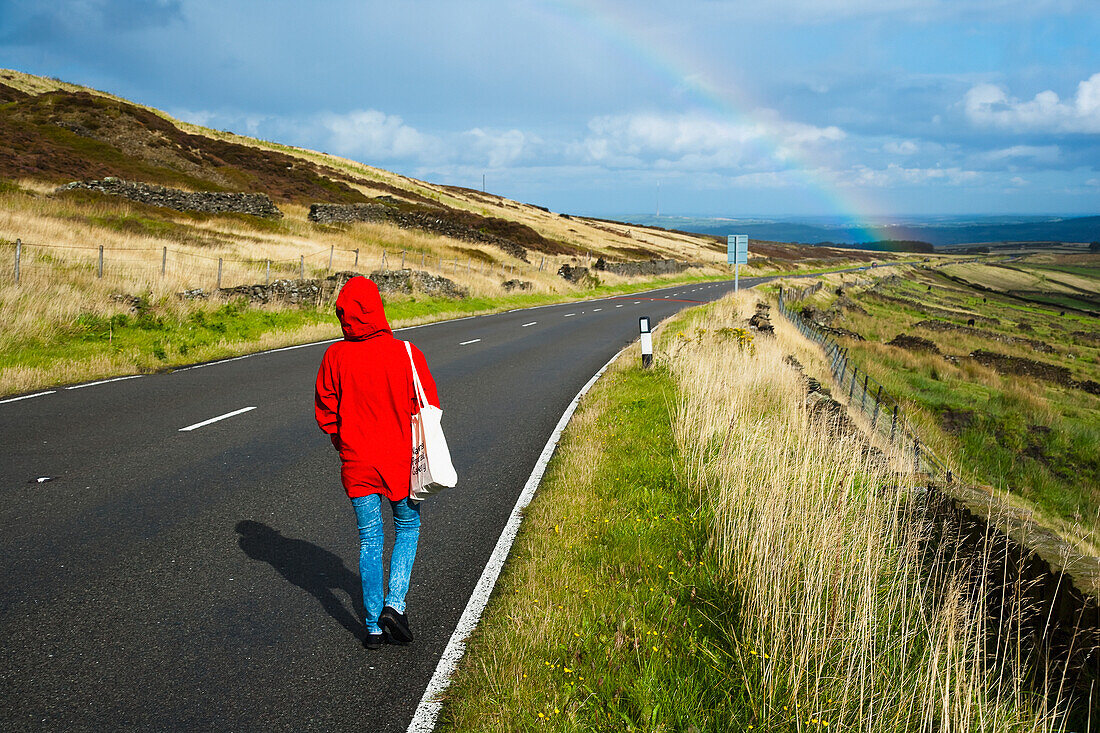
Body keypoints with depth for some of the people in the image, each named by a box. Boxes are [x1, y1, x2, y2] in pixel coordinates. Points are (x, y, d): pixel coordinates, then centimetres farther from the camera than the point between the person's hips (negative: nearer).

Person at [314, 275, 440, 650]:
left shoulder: (335, 356, -9)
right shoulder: (406, 353, -14)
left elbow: (325, 409, 0)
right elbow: (428, 406, -7)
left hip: (356, 462, 1)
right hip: (400, 459, -1)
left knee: (369, 539, 12)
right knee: (408, 527, 20)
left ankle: (374, 627, 16)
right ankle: (394, 603, 5)